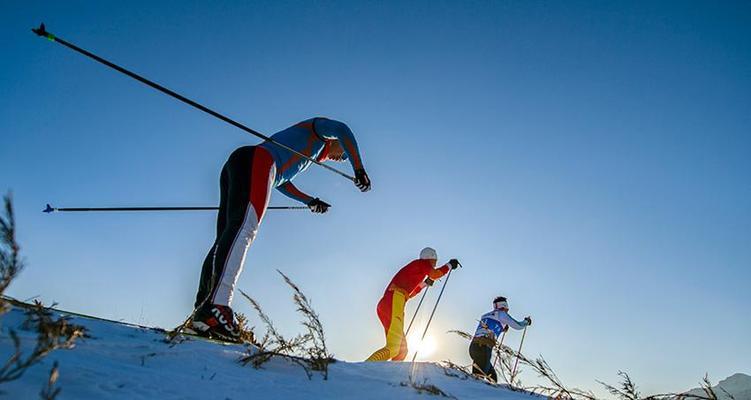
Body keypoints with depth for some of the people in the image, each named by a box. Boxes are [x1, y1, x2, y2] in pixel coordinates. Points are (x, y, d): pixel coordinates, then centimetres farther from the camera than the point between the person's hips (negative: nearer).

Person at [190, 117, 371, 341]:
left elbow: (279, 179, 41)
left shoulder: (304, 155, 41)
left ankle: (202, 315, -14)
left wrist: (309, 201, 43)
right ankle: (216, 306, -44)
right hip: (255, 161, -9)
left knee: (227, 237, -4)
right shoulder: (316, 129, 19)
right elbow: (342, 130, -3)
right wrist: (359, 169, -6)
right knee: (244, 229, -27)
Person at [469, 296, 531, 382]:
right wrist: (527, 321, 32)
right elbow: (518, 326, 12)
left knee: (492, 377, 13)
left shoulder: (485, 315, 27)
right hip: (483, 348, -8)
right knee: (479, 376, -15)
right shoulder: (501, 314, 8)